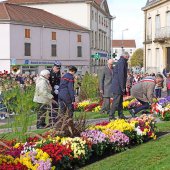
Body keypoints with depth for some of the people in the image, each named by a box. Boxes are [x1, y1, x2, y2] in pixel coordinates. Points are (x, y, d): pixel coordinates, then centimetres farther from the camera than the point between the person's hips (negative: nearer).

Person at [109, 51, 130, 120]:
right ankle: (111, 116, -7)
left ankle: (121, 115, 20)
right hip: (118, 86, -10)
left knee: (120, 101, 14)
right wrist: (122, 87, -19)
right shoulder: (121, 62, -14)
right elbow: (120, 75, -19)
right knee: (116, 101, -8)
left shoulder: (121, 62, 18)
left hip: (118, 86, 10)